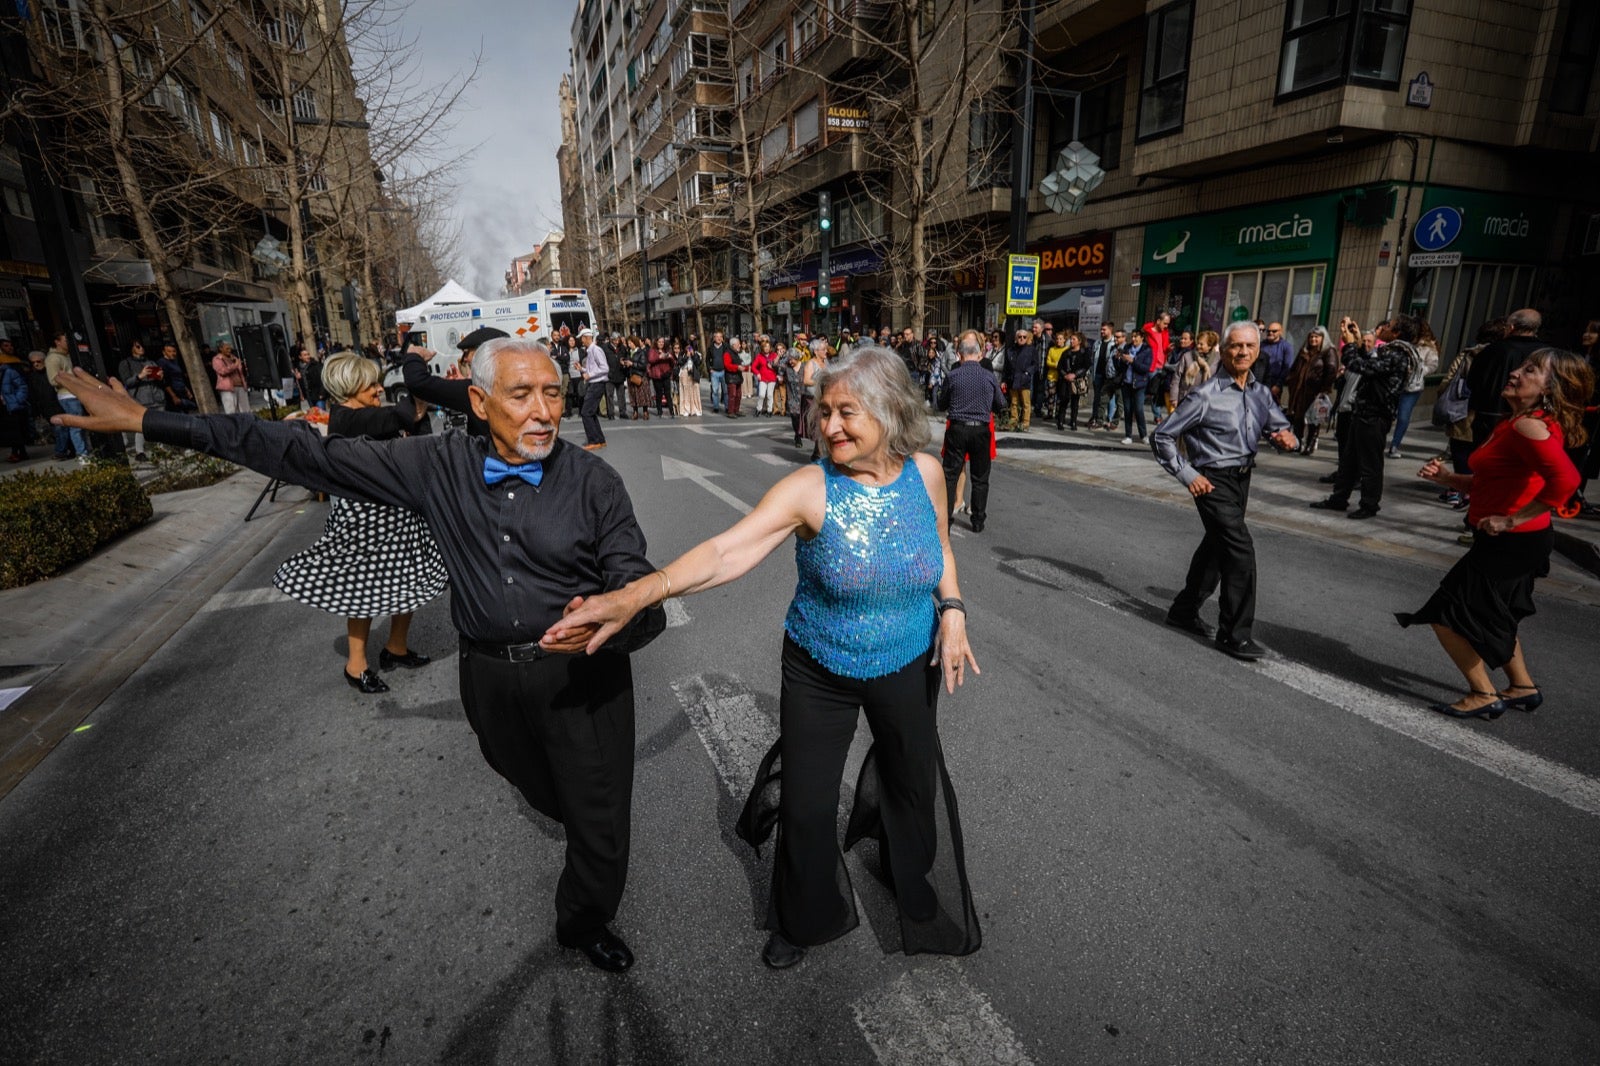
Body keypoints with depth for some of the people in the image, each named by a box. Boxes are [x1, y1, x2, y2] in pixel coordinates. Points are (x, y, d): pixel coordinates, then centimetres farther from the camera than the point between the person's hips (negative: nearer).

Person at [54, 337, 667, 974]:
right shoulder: (441, 465, -7)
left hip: (581, 672, -3)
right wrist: (148, 421, 0)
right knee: (541, 793, 27)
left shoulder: (594, 483, -15)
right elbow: (311, 456, -2)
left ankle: (585, 922, 40)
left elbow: (637, 586, -17)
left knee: (600, 814, 9)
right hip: (488, 674, 3)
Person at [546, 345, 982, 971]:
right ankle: (806, 920, 42)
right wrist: (637, 594, -49)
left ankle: (919, 896, 58)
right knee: (807, 806, 7)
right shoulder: (809, 488, -24)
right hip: (820, 674, -3)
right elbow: (728, 551, -36)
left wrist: (952, 610, -7)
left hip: (909, 667, 3)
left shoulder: (925, 472, -11)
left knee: (915, 781, 23)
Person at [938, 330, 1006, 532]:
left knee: (950, 474, 7)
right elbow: (1001, 406, 8)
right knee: (980, 477, 12)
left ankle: (945, 517, 7)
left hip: (957, 429, -1)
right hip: (982, 430, 1)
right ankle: (978, 520, 19)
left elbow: (941, 405, 4)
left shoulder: (952, 376, -6)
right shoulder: (989, 377, -2)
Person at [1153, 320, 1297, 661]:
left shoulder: (1261, 393, 6)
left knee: (1216, 548, 18)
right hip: (1213, 481, -8)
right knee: (1240, 550, -13)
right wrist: (1188, 475, -16)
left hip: (1242, 479, 8)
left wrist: (1287, 437, -11)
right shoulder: (1206, 395, -15)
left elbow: (1280, 426, 14)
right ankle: (1234, 634, -1)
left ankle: (1184, 610, 35)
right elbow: (1163, 436, -13)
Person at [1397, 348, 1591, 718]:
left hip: (1512, 543, -10)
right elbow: (1486, 484, 14)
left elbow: (1565, 479, -34)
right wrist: (1446, 478, -1)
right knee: (1492, 616, 25)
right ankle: (1523, 687, 39)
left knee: (1448, 614, -3)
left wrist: (1512, 520, -27)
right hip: (1511, 542, 10)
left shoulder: (1529, 427, -20)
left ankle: (1483, 696, 10)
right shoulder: (1511, 423, 10)